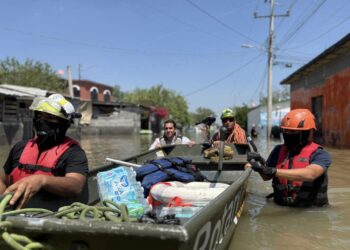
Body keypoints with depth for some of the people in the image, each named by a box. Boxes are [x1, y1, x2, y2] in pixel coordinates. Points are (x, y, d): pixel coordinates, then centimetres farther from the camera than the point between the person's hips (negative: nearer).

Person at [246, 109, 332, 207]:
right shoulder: (278, 151, 5)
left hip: (311, 211, -3)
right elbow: (266, 177, 14)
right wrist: (261, 166, -8)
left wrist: (273, 171, -34)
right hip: (282, 208, 3)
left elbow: (310, 174, -27)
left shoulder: (319, 154, -7)